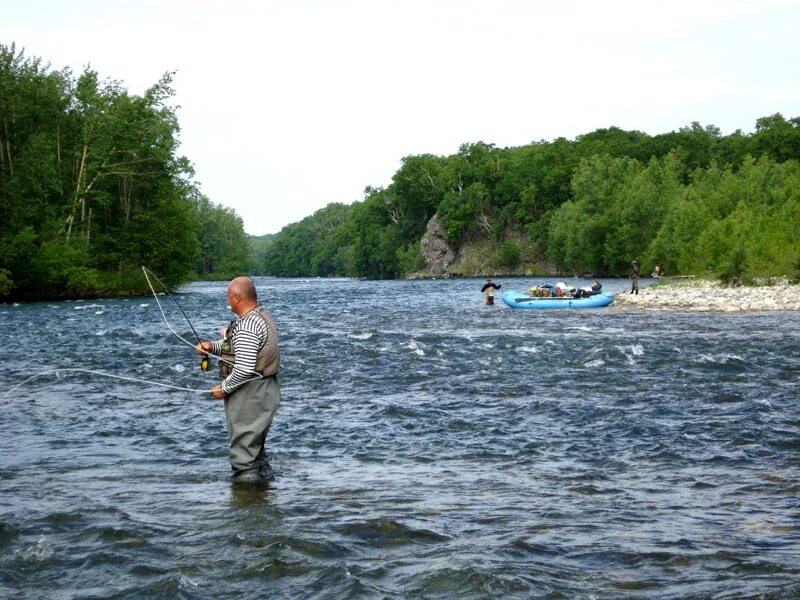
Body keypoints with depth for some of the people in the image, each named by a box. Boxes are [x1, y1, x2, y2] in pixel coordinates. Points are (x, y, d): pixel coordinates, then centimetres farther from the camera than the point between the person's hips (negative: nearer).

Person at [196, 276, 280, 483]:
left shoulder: (246, 327, -24)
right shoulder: (263, 315, 7)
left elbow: (244, 369, -28)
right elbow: (236, 345, 18)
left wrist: (224, 388, -15)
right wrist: (212, 346, 3)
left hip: (249, 394, -10)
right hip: (266, 389, 10)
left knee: (243, 446, 1)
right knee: (255, 442, 24)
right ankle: (262, 472, 36)